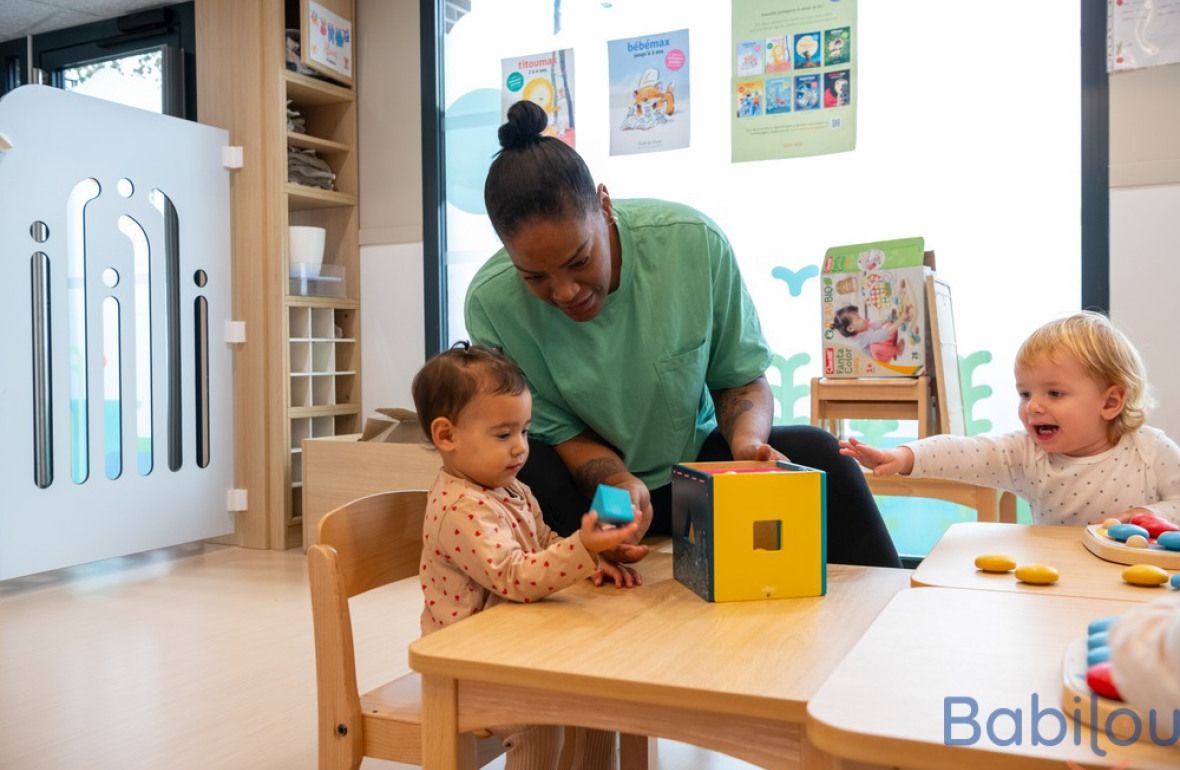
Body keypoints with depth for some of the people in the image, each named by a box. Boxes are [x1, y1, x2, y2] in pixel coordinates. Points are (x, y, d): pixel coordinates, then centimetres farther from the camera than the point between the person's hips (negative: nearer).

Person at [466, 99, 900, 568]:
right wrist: (618, 483, -33)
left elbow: (743, 377, -7)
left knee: (817, 454, -22)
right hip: (593, 485, -1)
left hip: (697, 461, 2)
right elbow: (558, 429, -12)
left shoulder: (694, 242, -20)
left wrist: (746, 440, -29)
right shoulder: (492, 301, -22)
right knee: (523, 472, -34)